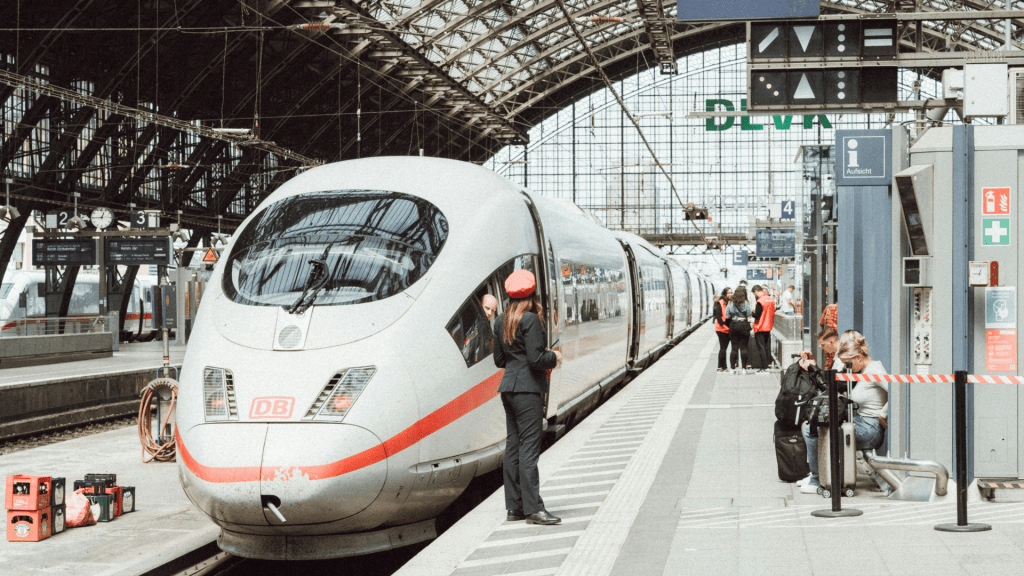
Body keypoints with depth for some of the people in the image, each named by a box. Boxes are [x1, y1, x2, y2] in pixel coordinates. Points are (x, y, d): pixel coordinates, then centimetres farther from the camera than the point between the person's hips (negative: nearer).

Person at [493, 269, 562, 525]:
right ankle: (533, 508, -8)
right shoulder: (530, 320, -13)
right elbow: (536, 359, -19)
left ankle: (514, 507, 13)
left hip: (508, 387, 8)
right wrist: (553, 357, 0)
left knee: (513, 446, 10)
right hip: (527, 389, -8)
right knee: (529, 447, -8)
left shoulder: (501, 321, 11)